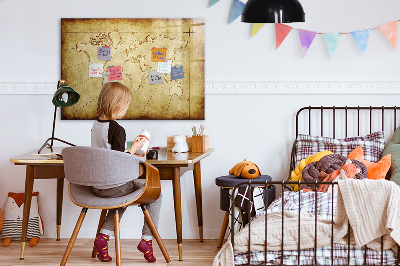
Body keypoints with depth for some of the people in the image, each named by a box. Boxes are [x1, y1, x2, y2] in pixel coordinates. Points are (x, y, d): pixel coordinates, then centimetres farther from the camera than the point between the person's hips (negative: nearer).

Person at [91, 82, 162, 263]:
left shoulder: (95, 126, 6)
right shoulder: (117, 129, -19)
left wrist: (130, 154, 18)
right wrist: (134, 148, -8)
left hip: (96, 186, 8)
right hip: (114, 186, -8)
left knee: (123, 195, 36)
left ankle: (104, 236, 19)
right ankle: (147, 239, 9)